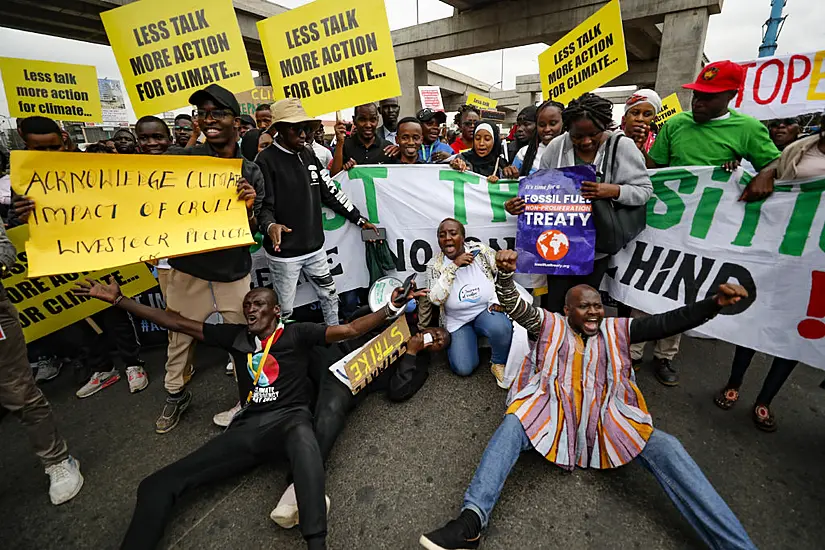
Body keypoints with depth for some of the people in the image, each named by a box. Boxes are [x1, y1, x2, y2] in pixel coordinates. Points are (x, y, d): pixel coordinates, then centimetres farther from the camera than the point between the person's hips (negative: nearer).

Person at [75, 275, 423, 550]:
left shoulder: (297, 333, 4)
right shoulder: (236, 335, 15)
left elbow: (350, 330, -4)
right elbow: (178, 324, 18)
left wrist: (391, 309, -15)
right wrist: (118, 299, 18)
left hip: (289, 418, -4)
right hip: (247, 428, 5)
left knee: (303, 440, -42)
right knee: (157, 485, -5)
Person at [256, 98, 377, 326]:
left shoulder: (309, 155, 9)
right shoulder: (266, 160, -11)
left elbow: (330, 193, 12)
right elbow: (263, 205, -15)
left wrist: (360, 219, 10)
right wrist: (270, 226, -37)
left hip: (315, 247, 7)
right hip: (285, 252, -6)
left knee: (330, 297, 18)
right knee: (284, 309, 7)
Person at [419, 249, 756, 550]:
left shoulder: (615, 330, 18)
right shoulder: (549, 325, 10)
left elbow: (669, 323, 10)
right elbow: (513, 307, -4)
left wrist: (715, 303, -7)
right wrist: (505, 274, -26)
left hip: (606, 415, 3)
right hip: (552, 410, -2)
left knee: (664, 448, -20)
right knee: (512, 426, -30)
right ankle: (472, 519, -36)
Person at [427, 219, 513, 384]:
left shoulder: (480, 250, -9)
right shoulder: (434, 265, -9)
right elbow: (435, 299, -21)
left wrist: (497, 299, -16)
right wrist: (453, 266, -26)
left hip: (486, 310, 0)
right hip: (457, 321, 0)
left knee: (501, 328, -35)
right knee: (463, 369, -14)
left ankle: (498, 364, -2)